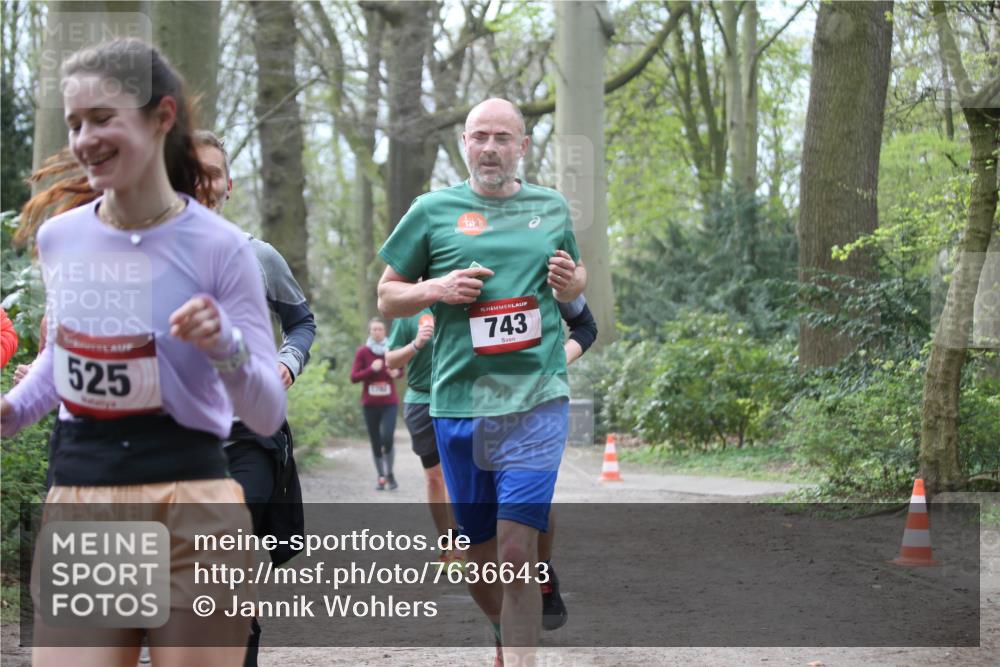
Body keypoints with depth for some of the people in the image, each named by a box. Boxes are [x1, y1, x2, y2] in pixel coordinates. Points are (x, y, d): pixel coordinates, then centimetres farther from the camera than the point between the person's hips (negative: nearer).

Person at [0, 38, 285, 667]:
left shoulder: (219, 247, -7)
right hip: (76, 506, 3)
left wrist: (225, 346, -25)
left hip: (192, 510, -3)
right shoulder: (58, 238, 5)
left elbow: (268, 415, -6)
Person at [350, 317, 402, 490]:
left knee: (387, 438, -14)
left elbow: (400, 369, 17)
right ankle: (380, 477, 16)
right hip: (370, 404, 0)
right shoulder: (362, 352, -2)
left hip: (389, 403, 0)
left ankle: (390, 474, 4)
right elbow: (354, 377, -4)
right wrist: (371, 369, -17)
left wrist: (397, 372, -6)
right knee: (375, 442, 4)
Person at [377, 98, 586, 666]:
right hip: (458, 402, 1)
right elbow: (388, 298, 10)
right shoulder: (433, 210, 5)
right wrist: (436, 289, -9)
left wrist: (569, 283, 2)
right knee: (481, 561, 10)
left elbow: (579, 280, 25)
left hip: (536, 401, -1)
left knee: (516, 553, -13)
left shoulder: (552, 208, 10)